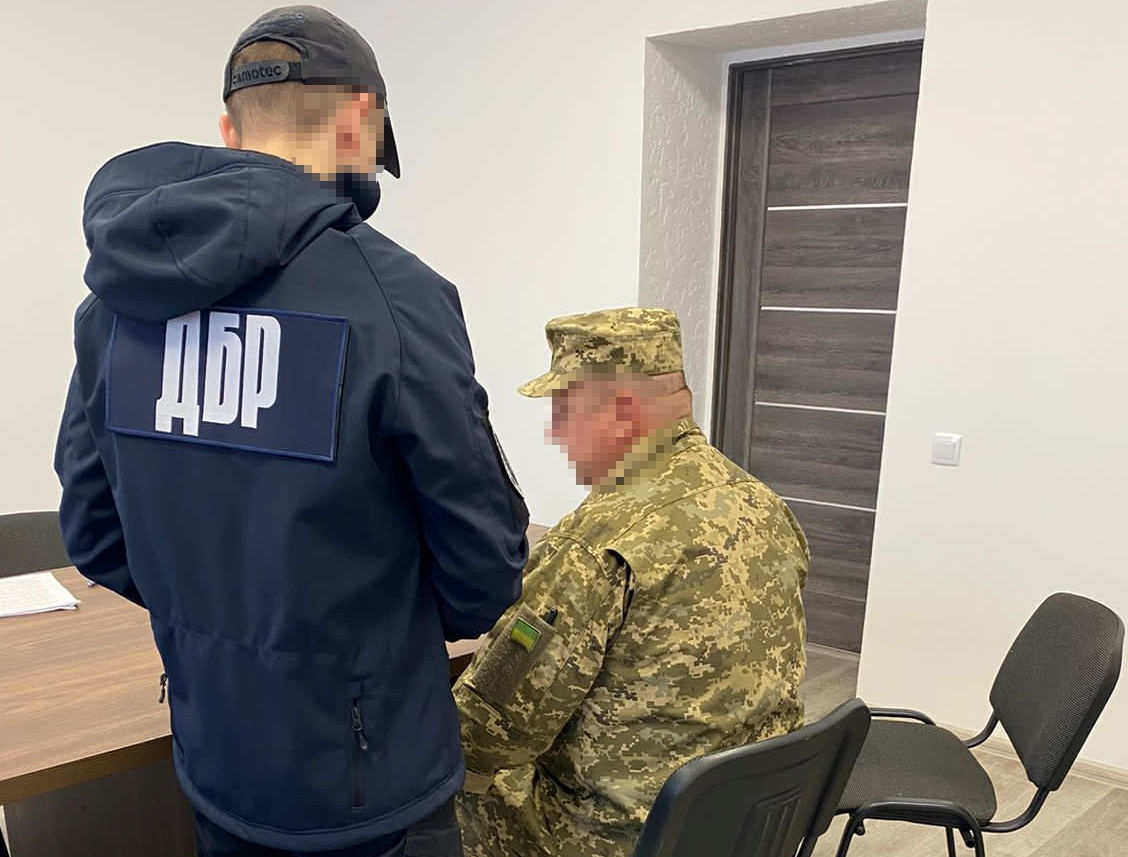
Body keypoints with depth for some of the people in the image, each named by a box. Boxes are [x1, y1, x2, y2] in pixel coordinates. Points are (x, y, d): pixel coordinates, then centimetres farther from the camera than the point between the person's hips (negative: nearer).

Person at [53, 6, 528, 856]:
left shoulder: (118, 294, -5)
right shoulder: (391, 294, -24)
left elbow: (94, 529, 3)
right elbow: (485, 555, -16)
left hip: (213, 760, 6)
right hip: (365, 776, -5)